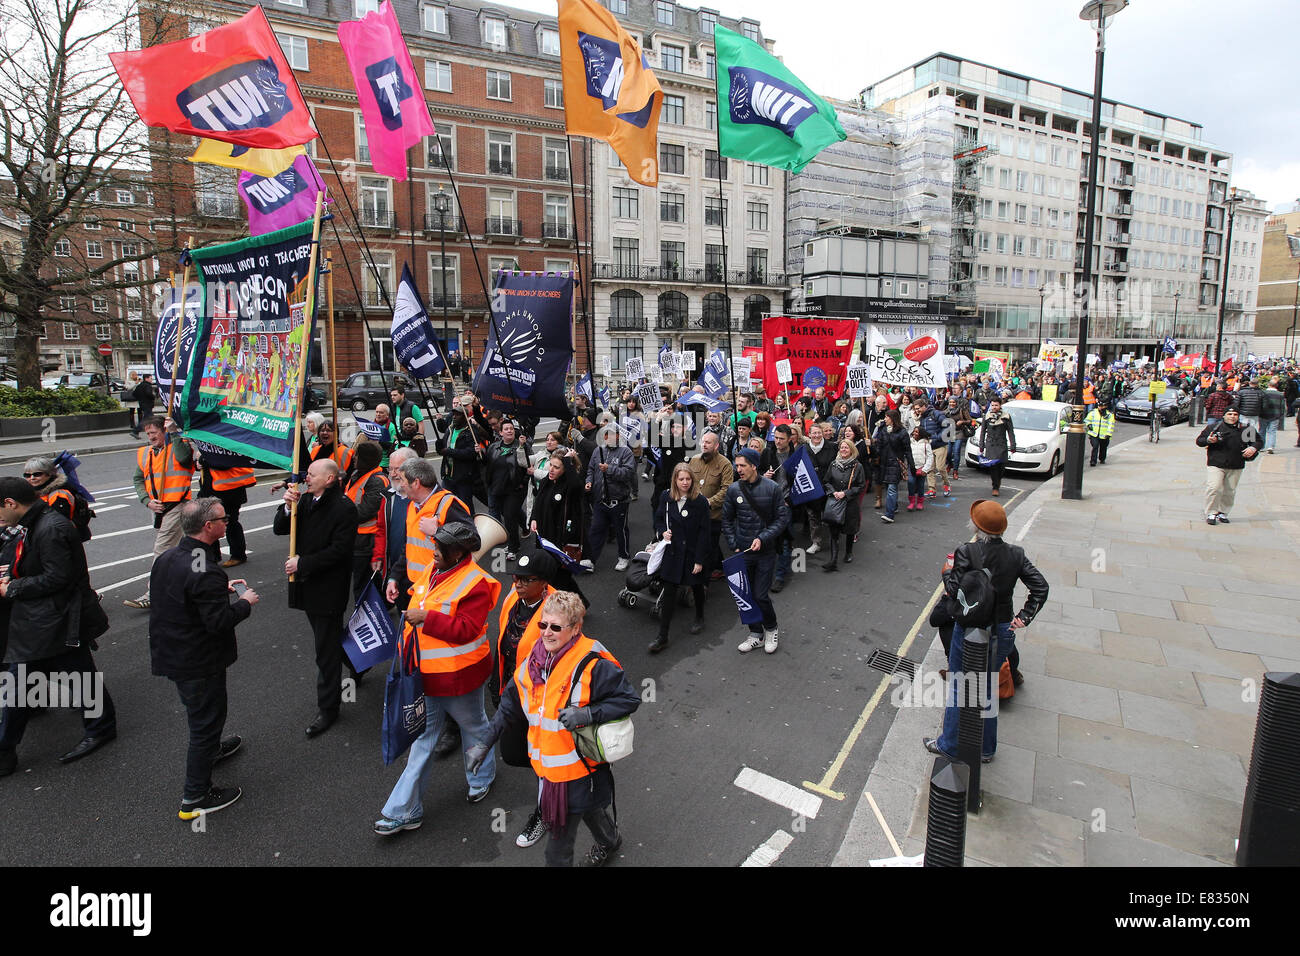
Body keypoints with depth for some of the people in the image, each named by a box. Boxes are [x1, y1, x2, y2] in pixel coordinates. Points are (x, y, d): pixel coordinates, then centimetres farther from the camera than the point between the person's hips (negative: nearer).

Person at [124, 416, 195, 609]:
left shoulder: (178, 447, -5)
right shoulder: (144, 453, 14)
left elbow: (183, 457, -29)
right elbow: (138, 480, 16)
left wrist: (174, 432, -24)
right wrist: (148, 501, 0)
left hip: (176, 506, -8)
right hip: (157, 507, 8)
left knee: (162, 550, -10)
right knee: (163, 549, 16)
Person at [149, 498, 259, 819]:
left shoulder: (166, 557, -1)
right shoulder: (206, 573, -30)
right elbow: (219, 621, -29)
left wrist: (222, 589, 9)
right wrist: (245, 602, -13)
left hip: (170, 654, 9)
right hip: (199, 663, -9)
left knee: (200, 712, 31)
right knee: (206, 718, 6)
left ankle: (210, 748, 56)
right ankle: (195, 798, 19)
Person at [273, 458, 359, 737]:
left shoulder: (344, 508, -19)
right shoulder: (305, 500, 5)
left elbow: (339, 550, -22)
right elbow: (280, 529, 8)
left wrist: (302, 563, -19)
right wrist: (288, 507, -10)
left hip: (329, 587, -8)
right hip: (308, 584, 8)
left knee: (327, 648, 2)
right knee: (327, 639, 22)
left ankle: (327, 708, 14)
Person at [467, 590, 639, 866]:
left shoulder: (592, 665, -24)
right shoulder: (533, 661, -4)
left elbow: (629, 699, -18)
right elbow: (511, 705, 9)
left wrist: (588, 714, -29)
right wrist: (486, 743, 6)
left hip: (577, 767, -6)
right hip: (545, 764, 6)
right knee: (587, 809, 31)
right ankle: (609, 841, 59)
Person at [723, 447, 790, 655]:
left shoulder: (772, 488, -8)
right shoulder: (733, 489, -2)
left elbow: (783, 518, -4)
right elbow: (727, 520, 7)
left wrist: (763, 538, -14)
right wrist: (734, 546, -1)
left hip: (765, 552, -3)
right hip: (742, 552, 3)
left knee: (761, 595, -2)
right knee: (746, 595, 9)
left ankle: (771, 628, 25)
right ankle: (756, 634, 27)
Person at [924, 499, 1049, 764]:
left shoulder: (966, 551, -18)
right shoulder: (1015, 554, -5)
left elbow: (954, 589, -18)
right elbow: (1040, 587, -5)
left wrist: (947, 573, 1)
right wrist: (1024, 617, -1)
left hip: (969, 630, -4)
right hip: (1002, 631, 4)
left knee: (958, 687, 12)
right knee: (988, 688, 20)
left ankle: (949, 744, 24)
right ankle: (986, 749, 33)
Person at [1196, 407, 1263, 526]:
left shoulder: (1245, 430, 10)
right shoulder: (1213, 428, 4)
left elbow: (1259, 440, 20)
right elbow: (1199, 440, 6)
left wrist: (1253, 448, -1)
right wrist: (1208, 440, -16)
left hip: (1236, 467, 3)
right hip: (1215, 464, -3)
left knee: (1230, 491, 6)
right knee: (1214, 488, -14)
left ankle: (1223, 512, 20)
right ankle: (1211, 513, -5)